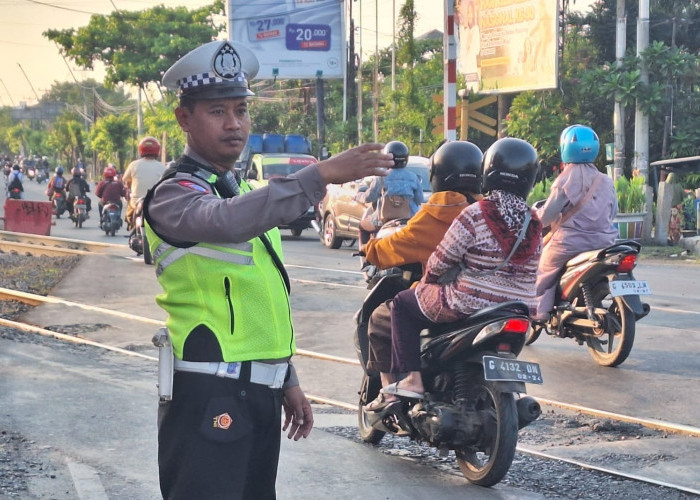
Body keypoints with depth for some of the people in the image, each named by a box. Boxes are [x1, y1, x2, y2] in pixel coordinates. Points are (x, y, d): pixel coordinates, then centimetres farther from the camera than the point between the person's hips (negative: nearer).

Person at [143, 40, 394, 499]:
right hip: (210, 393, -8)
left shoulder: (243, 191, 19)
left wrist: (288, 380, 20)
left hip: (260, 390, 9)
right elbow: (227, 221, -34)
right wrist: (322, 174, -41)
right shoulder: (174, 194, -10)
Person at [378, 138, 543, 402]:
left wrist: (428, 278, 13)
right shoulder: (534, 223, 2)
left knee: (403, 303, 15)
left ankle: (411, 378, 6)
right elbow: (529, 268, 11)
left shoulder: (474, 215, -16)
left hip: (469, 306, -6)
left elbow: (441, 260, -10)